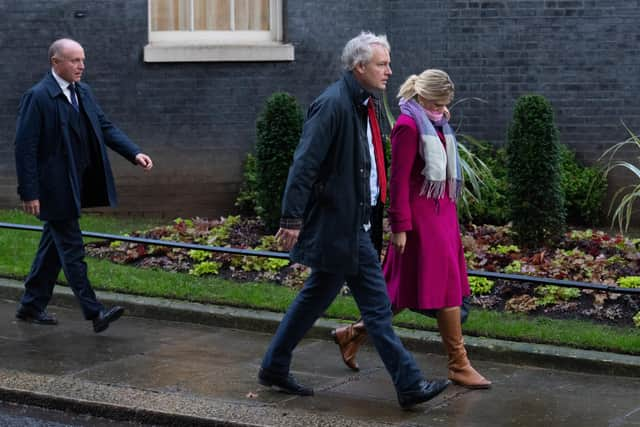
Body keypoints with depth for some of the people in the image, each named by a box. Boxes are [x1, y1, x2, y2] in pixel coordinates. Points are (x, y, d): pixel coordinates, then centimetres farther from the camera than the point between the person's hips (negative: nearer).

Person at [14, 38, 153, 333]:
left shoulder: (83, 92, 9)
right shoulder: (38, 97, -14)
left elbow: (105, 127, 9)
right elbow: (25, 147, -16)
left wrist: (135, 153, -6)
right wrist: (29, 194, -18)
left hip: (75, 186, 8)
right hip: (55, 188, -8)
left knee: (54, 245, 15)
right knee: (71, 249, -4)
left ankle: (32, 306, 27)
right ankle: (94, 312, -3)